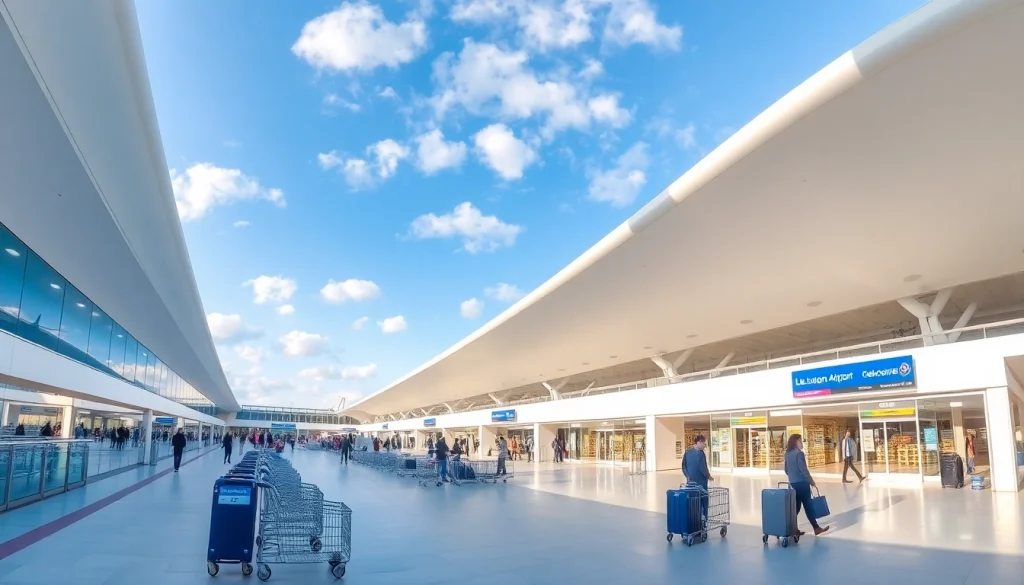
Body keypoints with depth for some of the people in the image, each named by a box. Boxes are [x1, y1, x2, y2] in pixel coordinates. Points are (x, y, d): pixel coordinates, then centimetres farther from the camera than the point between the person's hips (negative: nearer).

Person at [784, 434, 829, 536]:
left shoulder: (788, 454, 9)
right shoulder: (799, 453, -16)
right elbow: (804, 470, -18)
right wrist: (812, 482, -9)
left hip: (793, 484, 7)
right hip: (801, 484, -7)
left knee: (795, 506, 11)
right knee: (808, 506, 4)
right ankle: (816, 528, 15)